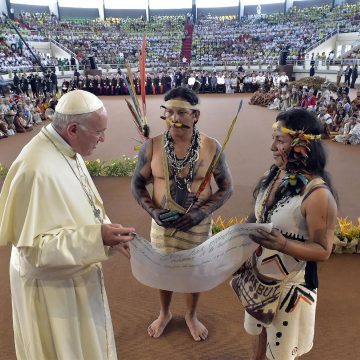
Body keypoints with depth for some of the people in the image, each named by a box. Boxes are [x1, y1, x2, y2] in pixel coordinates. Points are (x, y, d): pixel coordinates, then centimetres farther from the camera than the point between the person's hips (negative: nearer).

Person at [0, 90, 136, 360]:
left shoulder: (67, 150, -3)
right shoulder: (37, 169, -31)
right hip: (52, 284, -8)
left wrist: (108, 234, -5)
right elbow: (35, 245, -27)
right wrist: (96, 236, -34)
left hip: (76, 273, 8)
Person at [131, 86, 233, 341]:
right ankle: (165, 313, 52)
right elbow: (137, 184, -1)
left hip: (198, 224, 0)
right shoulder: (152, 146, -12)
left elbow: (227, 188, -5)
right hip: (163, 222, 1)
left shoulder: (212, 147, -14)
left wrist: (201, 212, -19)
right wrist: (153, 211, -17)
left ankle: (191, 316, 50)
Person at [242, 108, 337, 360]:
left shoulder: (318, 195, -28)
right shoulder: (276, 174, -6)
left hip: (290, 284, -6)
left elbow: (323, 251, -22)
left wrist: (283, 245, -36)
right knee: (262, 329, 31)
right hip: (260, 274, 6)